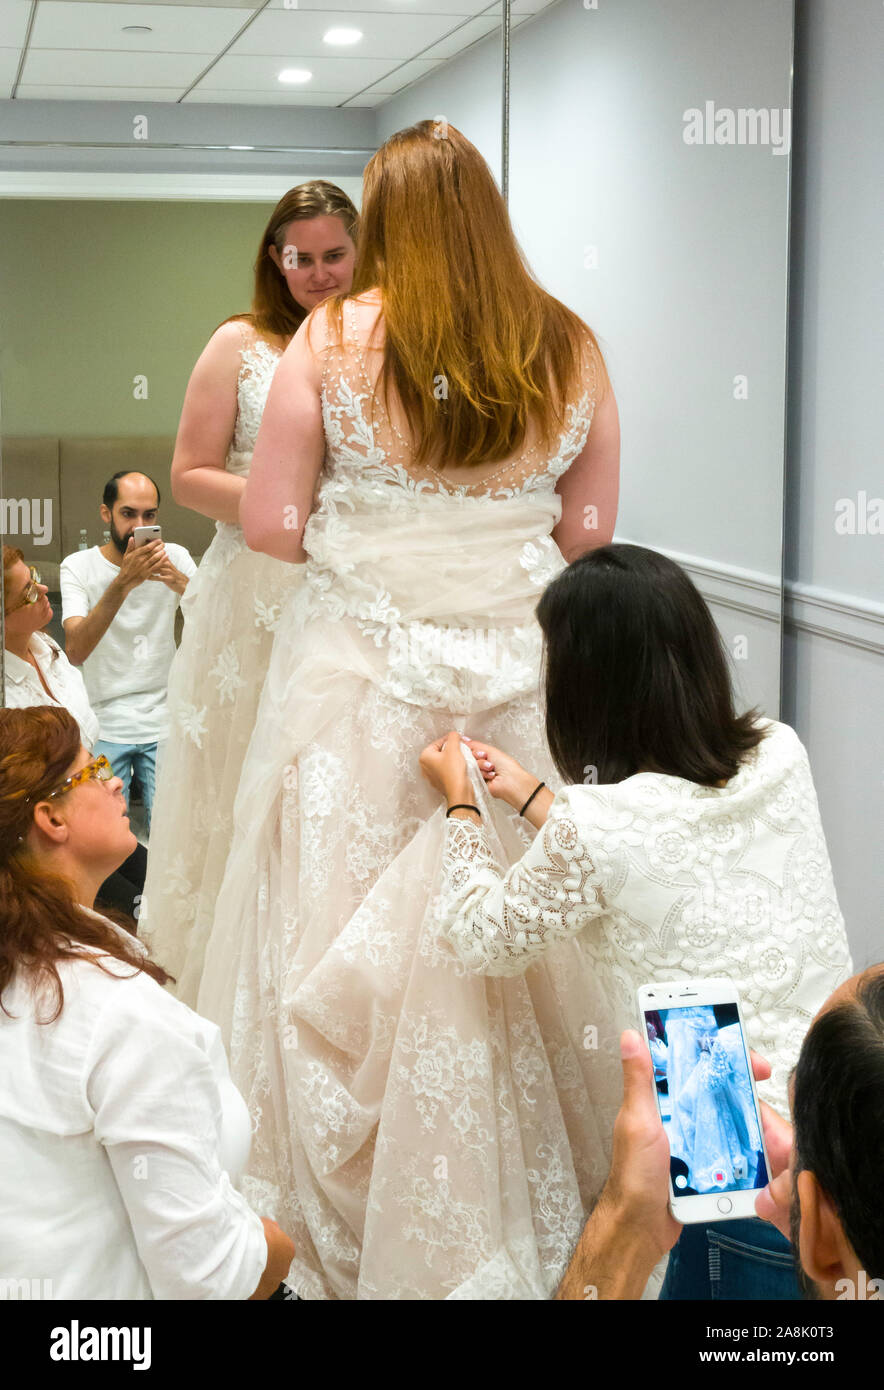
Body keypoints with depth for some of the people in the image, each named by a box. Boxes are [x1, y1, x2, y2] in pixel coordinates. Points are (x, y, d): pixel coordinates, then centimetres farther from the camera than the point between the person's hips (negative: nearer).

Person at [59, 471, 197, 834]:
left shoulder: (175, 557, 3)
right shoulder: (78, 566, -3)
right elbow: (76, 651, -18)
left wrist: (181, 583, -29)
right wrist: (123, 583, -29)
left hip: (164, 724, 1)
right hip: (104, 726, -1)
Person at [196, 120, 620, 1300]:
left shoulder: (333, 341, -4)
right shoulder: (569, 352, 3)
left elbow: (270, 523, -4)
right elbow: (589, 532, 7)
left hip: (359, 670, -2)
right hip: (515, 675, 2)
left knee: (336, 951, 8)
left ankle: (336, 1241, 18)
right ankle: (502, 1231, 21)